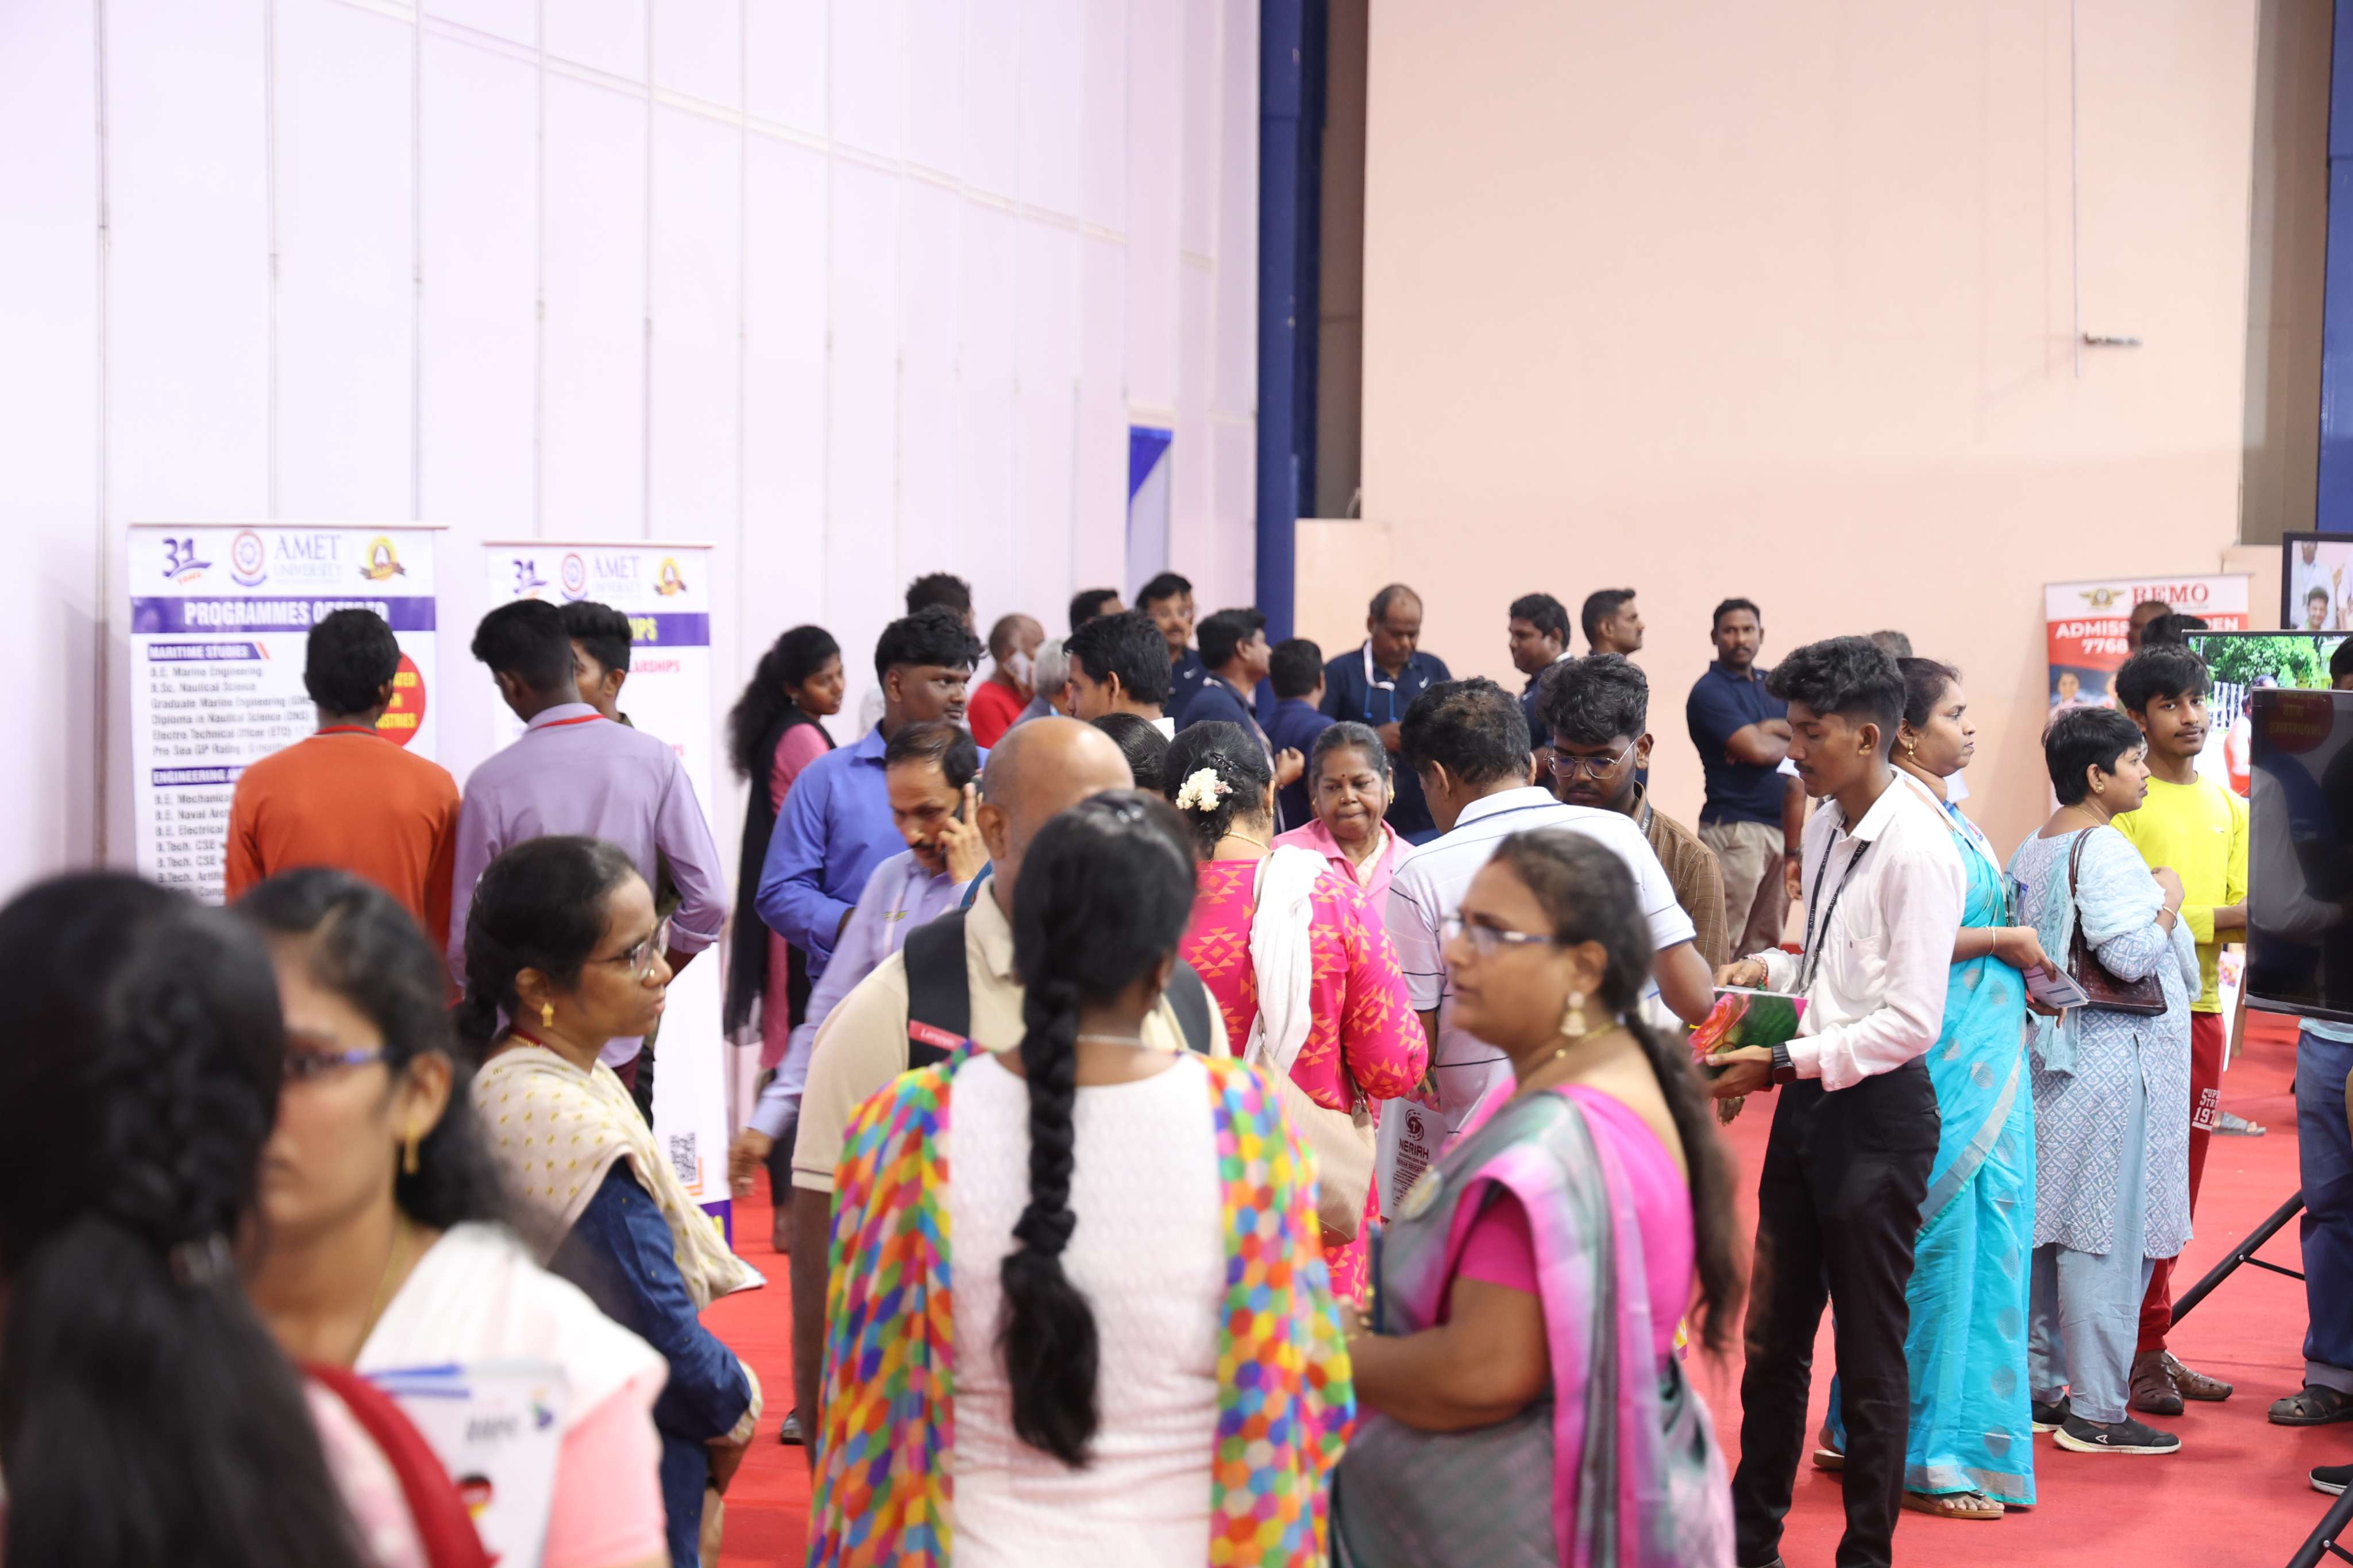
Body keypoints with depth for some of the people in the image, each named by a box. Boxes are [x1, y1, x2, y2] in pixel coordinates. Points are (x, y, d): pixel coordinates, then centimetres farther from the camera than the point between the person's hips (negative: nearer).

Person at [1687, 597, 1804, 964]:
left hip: (1781, 827, 7)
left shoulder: (1773, 684, 16)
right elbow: (1758, 750, -16)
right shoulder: (1709, 692, -7)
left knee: (1765, 947, 10)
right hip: (1735, 827, -7)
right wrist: (1789, 740, 3)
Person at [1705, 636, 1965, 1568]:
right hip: (1807, 1105, 8)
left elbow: (1912, 1022, -22)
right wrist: (1772, 970, 3)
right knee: (1771, 1340, 17)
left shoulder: (1915, 851, -19)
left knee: (1870, 1355, 6)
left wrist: (1786, 1063, -22)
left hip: (1877, 1115, -8)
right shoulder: (1824, 825, 8)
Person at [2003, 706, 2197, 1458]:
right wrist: (2168, 898, -8)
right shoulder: (2102, 849, -16)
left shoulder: (2032, 851, 12)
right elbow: (2132, 954, -22)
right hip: (2112, 1065, -10)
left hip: (2047, 1053, 10)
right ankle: (2096, 1412, 0)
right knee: (2107, 1236, -4)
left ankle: (2036, 1388, 20)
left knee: (2046, 1228, 13)